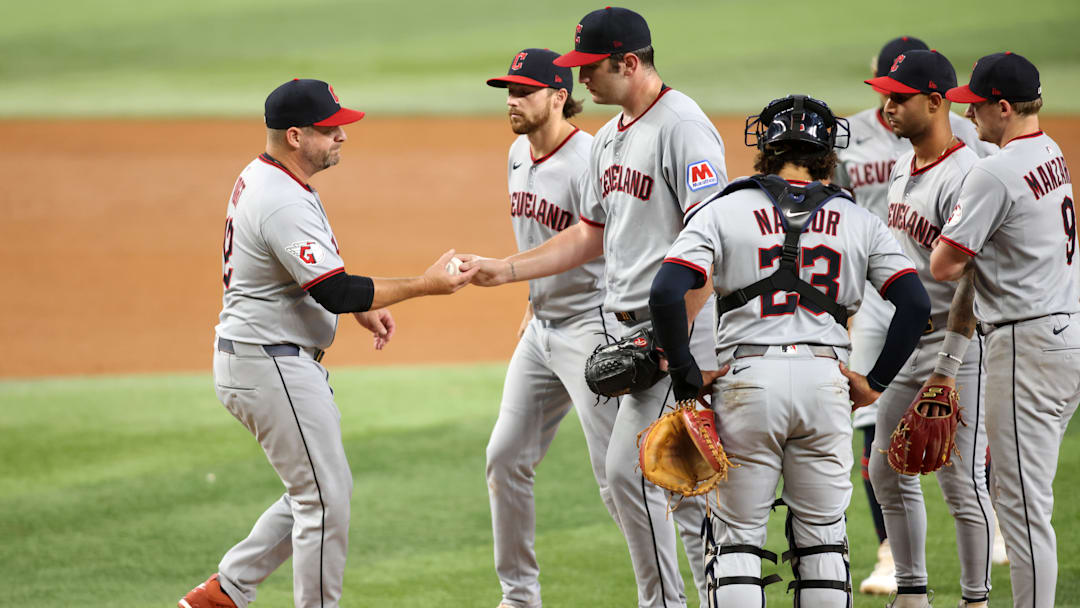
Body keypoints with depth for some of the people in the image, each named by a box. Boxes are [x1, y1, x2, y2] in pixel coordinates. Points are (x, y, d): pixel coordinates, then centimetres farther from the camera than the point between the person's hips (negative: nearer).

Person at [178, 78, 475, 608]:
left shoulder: (260, 179, 10)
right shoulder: (284, 203, -23)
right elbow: (333, 292, -27)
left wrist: (362, 306, 11)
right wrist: (423, 285, -22)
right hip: (272, 366, -11)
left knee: (324, 490, 17)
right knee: (324, 500, -4)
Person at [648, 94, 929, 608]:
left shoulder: (723, 211, 2)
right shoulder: (858, 222, 9)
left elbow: (666, 294, -9)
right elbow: (915, 303, 2)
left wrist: (686, 375, -1)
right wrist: (876, 382, 7)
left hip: (748, 378, -2)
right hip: (827, 382, 2)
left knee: (736, 537, 4)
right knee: (822, 538, 11)